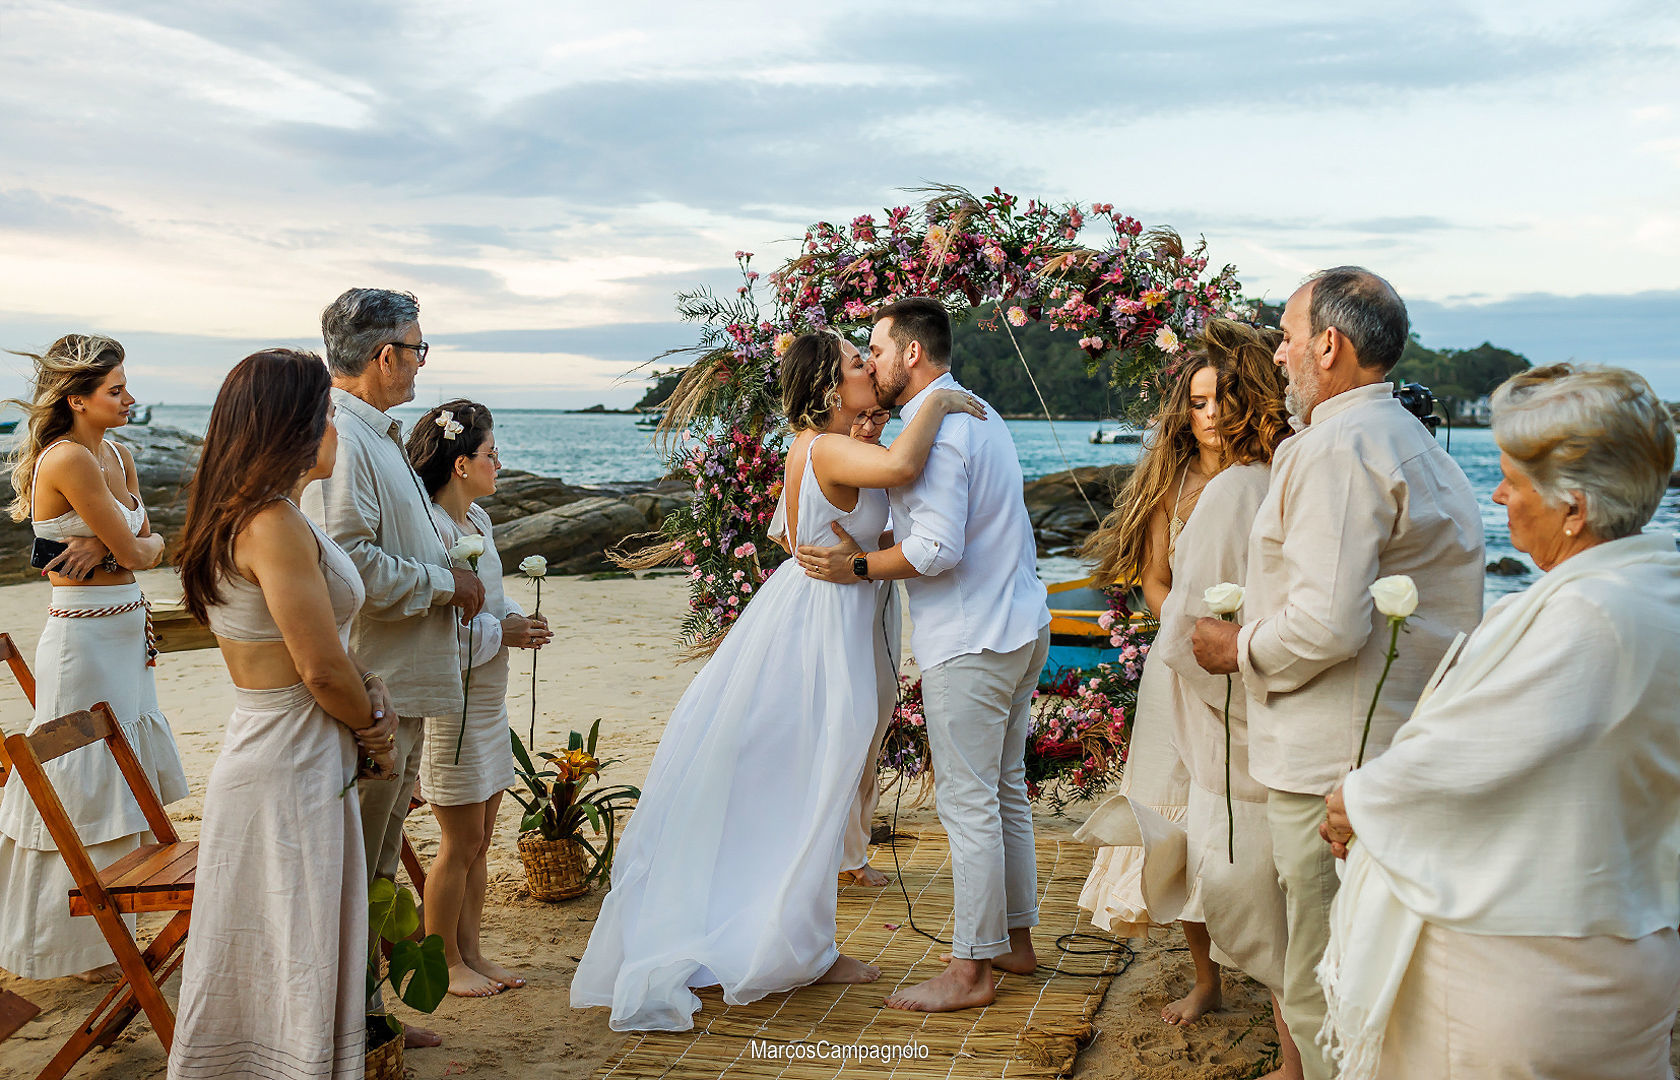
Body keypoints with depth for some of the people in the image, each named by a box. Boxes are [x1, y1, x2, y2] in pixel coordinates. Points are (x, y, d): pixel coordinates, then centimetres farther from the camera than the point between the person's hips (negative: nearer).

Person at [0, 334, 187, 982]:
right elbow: (136, 551, -17)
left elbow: (148, 550, 8)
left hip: (124, 636, 9)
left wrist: (107, 546, -11)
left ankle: (109, 931, 31)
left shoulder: (118, 455, 9)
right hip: (84, 637, -9)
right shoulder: (69, 458, -18)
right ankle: (83, 949, 16)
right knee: (88, 790, 2)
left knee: (128, 781, 16)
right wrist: (135, 545, 4)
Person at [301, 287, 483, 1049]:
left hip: (401, 681, 11)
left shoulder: (376, 435, 16)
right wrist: (445, 581, -14)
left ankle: (367, 1014, 32)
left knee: (377, 869, 19)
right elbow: (347, 564, -26)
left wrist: (448, 575, 11)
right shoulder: (339, 438, -18)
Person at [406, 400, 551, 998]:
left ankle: (470, 951, 27)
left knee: (479, 840, 15)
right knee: (461, 841, 2)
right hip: (450, 700, -9)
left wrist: (518, 618, -1)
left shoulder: (478, 519, 10)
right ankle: (444, 961, 18)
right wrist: (501, 633, -17)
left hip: (487, 699, 9)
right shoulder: (430, 528, -20)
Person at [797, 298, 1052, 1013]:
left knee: (967, 801, -3)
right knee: (1006, 790, 17)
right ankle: (1016, 939, 28)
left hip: (970, 644, -10)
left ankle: (971, 969, 6)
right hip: (1022, 628, 10)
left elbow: (938, 548, -24)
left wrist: (856, 568, -12)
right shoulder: (979, 414, 16)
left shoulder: (935, 429, -17)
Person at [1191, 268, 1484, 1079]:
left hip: (1334, 764, -11)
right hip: (1406, 749, 11)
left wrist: (1239, 648, -7)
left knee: (1324, 1000, -1)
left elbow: (1327, 624, -24)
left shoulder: (1335, 449, -16)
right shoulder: (1415, 443, 18)